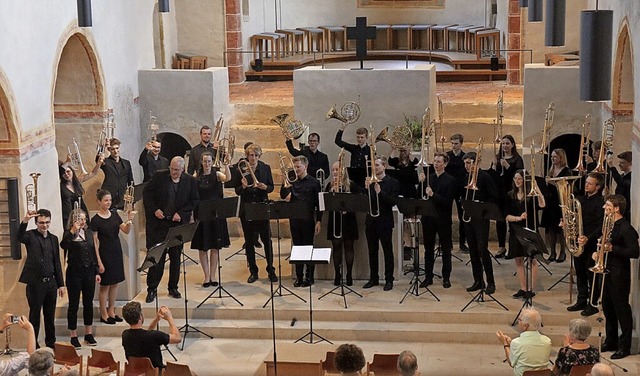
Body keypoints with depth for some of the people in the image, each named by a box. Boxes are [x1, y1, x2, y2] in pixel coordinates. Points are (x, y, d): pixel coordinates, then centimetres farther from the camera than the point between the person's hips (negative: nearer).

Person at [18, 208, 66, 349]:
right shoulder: (30, 236, -3)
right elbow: (19, 237, -27)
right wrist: (25, 220, -42)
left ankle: (51, 343, 21)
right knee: (35, 315, 2)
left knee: (50, 315, 12)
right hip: (35, 283, -5)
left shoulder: (53, 238, 12)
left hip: (51, 282, 5)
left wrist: (61, 284, 12)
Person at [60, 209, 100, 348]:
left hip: (89, 271, 5)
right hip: (74, 272, -5)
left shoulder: (89, 232, 9)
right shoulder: (69, 234, -7)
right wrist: (72, 231, -33)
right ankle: (73, 336, 8)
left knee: (88, 303, 12)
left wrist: (97, 271, 12)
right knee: (74, 305, 2)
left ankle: (89, 334, 23)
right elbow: (63, 245, -29)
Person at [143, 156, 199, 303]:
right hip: (159, 222, -1)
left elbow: (194, 201, 3)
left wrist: (181, 213, -9)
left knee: (176, 256, 9)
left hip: (178, 223, 1)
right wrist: (154, 209, -8)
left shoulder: (190, 181, 1)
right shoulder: (159, 177, -2)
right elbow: (147, 192, 4)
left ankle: (173, 288, 21)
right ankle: (152, 289, 5)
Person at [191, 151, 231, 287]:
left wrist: (226, 165, -36)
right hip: (201, 214, 0)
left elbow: (227, 178, -21)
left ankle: (213, 276, 13)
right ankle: (206, 276, 9)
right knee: (202, 247, 1)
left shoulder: (217, 175, 1)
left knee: (215, 246, 4)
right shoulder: (196, 177, 2)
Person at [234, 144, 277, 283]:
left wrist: (265, 187, -16)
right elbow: (237, 191, 0)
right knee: (249, 241, 6)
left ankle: (271, 270, 10)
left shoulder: (266, 168, 3)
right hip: (246, 208, 0)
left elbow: (271, 187, 6)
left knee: (267, 239, 1)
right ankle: (253, 271, 15)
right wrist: (243, 186, -22)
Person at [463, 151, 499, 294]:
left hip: (481, 218, -7)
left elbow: (494, 197, -10)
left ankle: (490, 282, -3)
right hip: (468, 217, 7)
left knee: (483, 250, -10)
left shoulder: (484, 177, -7)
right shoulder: (466, 178, 13)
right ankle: (478, 281, 14)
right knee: (473, 251, 8)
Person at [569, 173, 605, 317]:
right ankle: (581, 302, 25)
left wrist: (588, 238, -29)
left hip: (592, 244, -7)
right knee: (580, 273, 15)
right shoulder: (581, 199, 11)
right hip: (578, 242, 8)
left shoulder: (600, 202, -13)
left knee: (592, 275, 1)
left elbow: (601, 226, -19)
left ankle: (592, 304, 10)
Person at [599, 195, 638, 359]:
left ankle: (624, 346, 8)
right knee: (607, 307, 16)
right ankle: (611, 341, 29)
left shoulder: (626, 228, -17)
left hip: (619, 273, -9)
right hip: (607, 270, 9)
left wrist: (612, 248, -24)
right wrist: (599, 252, 6)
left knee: (621, 309, -1)